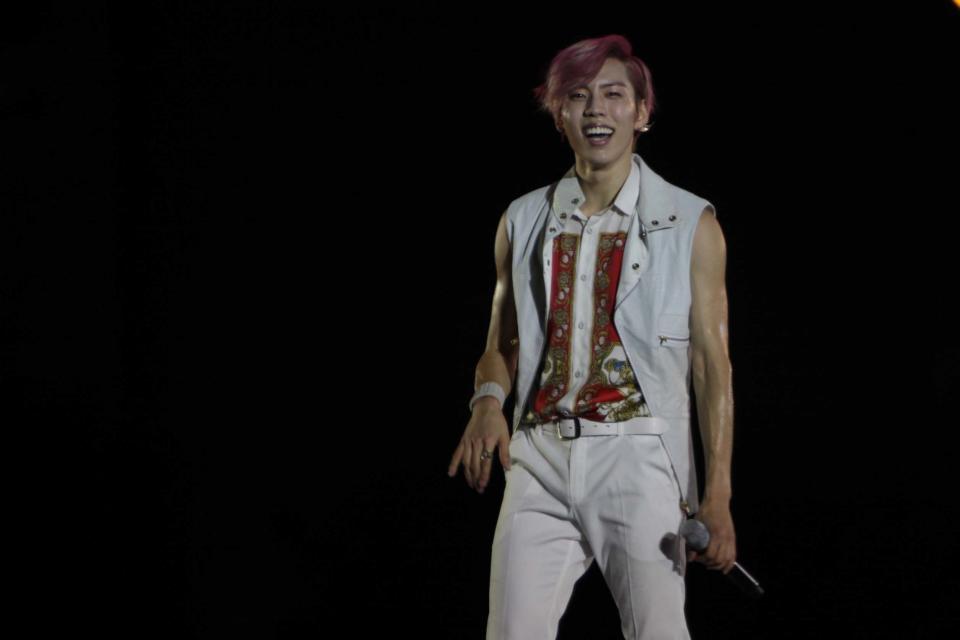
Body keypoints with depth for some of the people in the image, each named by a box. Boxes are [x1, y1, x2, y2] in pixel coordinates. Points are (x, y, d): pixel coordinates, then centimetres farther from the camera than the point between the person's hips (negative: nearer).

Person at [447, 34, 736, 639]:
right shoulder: (524, 221, 13)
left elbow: (713, 364, 1)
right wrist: (488, 401, -4)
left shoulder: (690, 225, 4)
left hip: (638, 458, -3)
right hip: (540, 458, 3)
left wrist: (718, 493, -8)